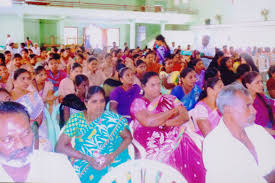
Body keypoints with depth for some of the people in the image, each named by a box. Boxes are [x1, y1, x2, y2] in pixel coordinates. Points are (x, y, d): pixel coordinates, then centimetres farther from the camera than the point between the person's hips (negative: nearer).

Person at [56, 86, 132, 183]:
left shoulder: (111, 118, -2)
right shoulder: (77, 119, -5)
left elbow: (128, 137, 1)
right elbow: (60, 147, -8)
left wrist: (113, 155, -16)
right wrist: (87, 159, -18)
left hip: (110, 164, 0)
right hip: (83, 163, 0)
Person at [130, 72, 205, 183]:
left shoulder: (170, 98, 17)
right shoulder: (138, 102, 7)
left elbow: (185, 116, 6)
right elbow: (147, 121, -10)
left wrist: (165, 122, -9)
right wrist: (172, 111, 1)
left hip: (176, 136, 2)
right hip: (152, 142, -2)